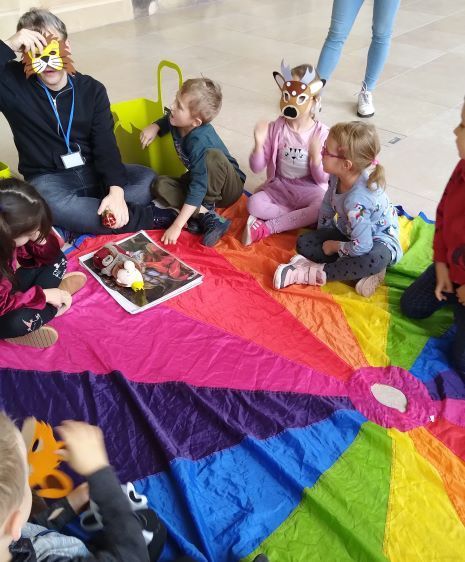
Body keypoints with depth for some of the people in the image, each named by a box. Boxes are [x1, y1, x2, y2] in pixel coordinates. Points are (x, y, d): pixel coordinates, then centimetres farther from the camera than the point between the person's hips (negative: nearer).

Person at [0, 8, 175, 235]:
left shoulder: (91, 88, 0)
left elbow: (105, 143, -10)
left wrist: (116, 189, -27)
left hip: (93, 172, 3)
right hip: (48, 178, -3)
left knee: (148, 180, -20)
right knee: (54, 206, -38)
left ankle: (77, 222, -26)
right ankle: (151, 218, -28)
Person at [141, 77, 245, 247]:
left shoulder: (199, 141, -32)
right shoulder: (178, 122, -10)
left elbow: (198, 187, -36)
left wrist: (177, 226, -38)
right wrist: (155, 127, -6)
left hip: (229, 186, -7)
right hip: (199, 177, 8)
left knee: (213, 156, -37)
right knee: (160, 185, -16)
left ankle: (208, 206, -20)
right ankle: (205, 215, -26)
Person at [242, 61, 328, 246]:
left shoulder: (321, 133, -8)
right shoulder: (276, 128, -4)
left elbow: (323, 179, -7)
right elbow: (257, 167, -2)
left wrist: (316, 156, -25)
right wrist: (259, 143, -19)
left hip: (309, 190, -1)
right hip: (279, 187, 1)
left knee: (323, 209, -34)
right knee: (254, 204, -28)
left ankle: (265, 228, -25)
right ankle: (302, 218, -17)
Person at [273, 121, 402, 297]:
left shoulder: (356, 200, -37)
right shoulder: (338, 176, -15)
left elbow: (361, 247, -33)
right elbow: (328, 206, 4)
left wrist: (333, 246, -16)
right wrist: (324, 238, 9)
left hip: (379, 239, -8)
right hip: (348, 232, 8)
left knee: (375, 260, -43)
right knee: (304, 244, -8)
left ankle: (313, 273, -29)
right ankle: (363, 270, -15)